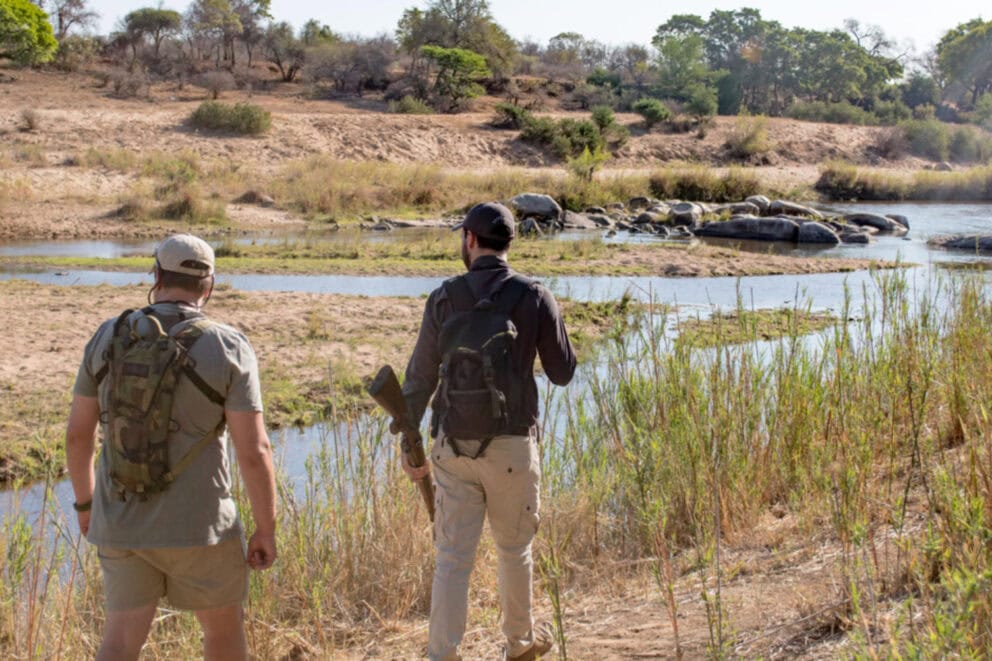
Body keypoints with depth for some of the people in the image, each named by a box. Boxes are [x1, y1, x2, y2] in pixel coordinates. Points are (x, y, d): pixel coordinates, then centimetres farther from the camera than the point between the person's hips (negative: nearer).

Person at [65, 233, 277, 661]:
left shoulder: (109, 338, 0)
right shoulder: (228, 348, -11)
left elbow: (77, 433, 6)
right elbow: (254, 451, -14)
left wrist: (85, 502, 21)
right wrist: (266, 530, -4)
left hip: (121, 520, 3)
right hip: (194, 525, -3)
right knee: (224, 624, 20)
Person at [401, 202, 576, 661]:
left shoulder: (444, 298, -3)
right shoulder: (535, 298, -6)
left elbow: (420, 377, -1)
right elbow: (563, 373, 1)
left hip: (454, 446, 1)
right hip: (512, 446, 0)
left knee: (452, 558, 2)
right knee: (514, 548, 19)